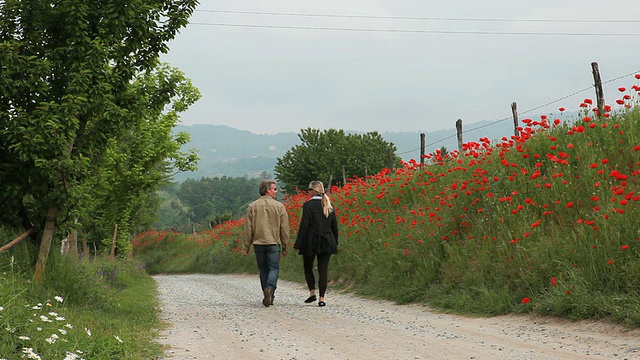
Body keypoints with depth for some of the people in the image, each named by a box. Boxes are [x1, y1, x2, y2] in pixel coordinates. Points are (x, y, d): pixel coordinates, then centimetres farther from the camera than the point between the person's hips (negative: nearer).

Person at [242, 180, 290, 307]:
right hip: (274, 243, -2)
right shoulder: (279, 206, -1)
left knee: (263, 270, 12)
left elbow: (248, 229, 2)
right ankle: (270, 288, -24)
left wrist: (246, 247, 7)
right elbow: (284, 228, 1)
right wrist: (285, 246, 9)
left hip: (258, 243, 2)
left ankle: (268, 296, 13)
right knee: (274, 268, 1)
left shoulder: (252, 206, 3)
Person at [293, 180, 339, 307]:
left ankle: (312, 292, 6)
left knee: (307, 267, 15)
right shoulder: (329, 205, 7)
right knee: (323, 269, 5)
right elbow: (334, 225, 10)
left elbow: (304, 225, -13)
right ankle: (321, 298, 0)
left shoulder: (308, 205, -10)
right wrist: (335, 243, 18)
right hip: (327, 242, 4)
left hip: (311, 242, -4)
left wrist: (298, 245, -9)